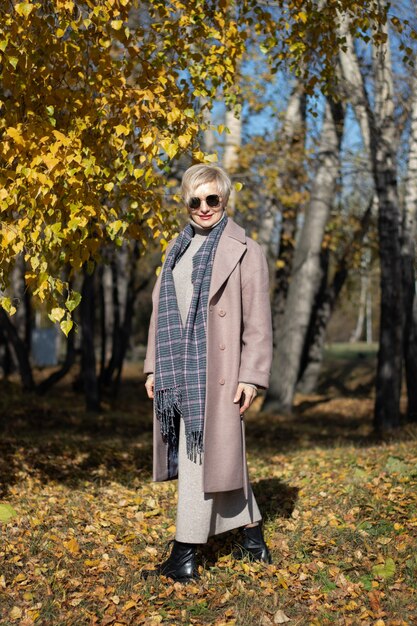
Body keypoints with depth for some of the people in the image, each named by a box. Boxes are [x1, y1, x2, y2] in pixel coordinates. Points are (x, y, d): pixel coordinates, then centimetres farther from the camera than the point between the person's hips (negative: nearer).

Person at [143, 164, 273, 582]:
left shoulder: (244, 250, -4)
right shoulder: (177, 248, 16)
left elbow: (257, 320, -7)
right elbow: (162, 311, 17)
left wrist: (251, 376, -13)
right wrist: (154, 366, 13)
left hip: (215, 370, -7)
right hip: (177, 370, 7)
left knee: (202, 455, -5)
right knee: (219, 454, 13)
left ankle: (185, 556, 2)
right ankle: (252, 538, 26)